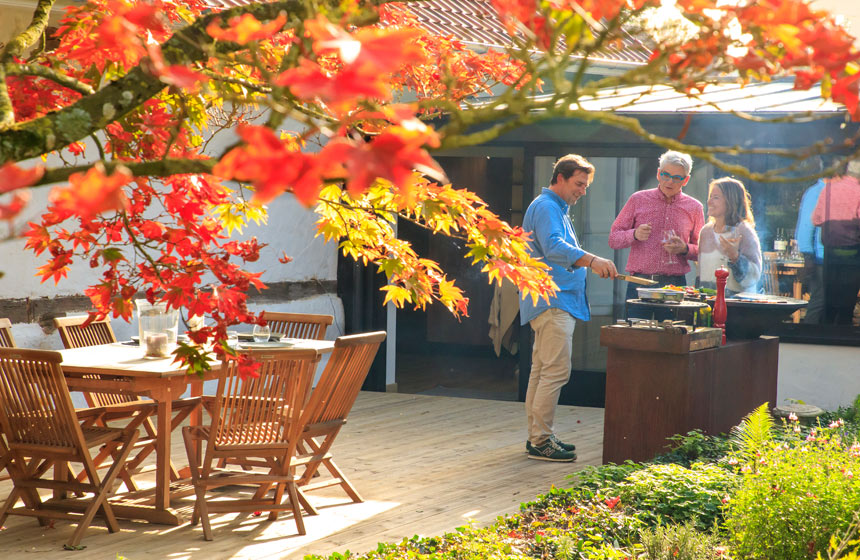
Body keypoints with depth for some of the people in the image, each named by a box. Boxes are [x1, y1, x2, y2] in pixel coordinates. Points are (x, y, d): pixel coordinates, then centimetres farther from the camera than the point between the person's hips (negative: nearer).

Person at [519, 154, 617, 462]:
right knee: (556, 371, -14)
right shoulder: (545, 208, -12)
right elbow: (553, 247, -31)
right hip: (552, 302, -11)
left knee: (541, 370, 12)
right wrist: (590, 260, -44)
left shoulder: (557, 209, 23)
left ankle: (537, 437, 16)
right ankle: (540, 441, -13)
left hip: (553, 302, 11)